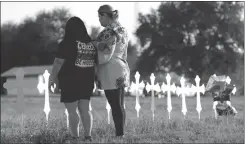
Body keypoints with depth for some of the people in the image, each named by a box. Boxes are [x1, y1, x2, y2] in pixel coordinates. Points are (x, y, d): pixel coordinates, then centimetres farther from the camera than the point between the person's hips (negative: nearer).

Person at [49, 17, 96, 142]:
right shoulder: (91, 43, 7)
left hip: (70, 81, -6)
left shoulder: (67, 43, -11)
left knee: (72, 111, -2)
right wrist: (96, 78, 20)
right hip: (87, 80, 6)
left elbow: (58, 62, -13)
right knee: (85, 109, 12)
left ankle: (75, 137, -3)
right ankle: (88, 136, 10)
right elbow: (96, 63, 11)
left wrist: (52, 78, -4)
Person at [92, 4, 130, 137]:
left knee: (115, 106, -8)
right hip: (120, 71, 10)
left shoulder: (109, 32, -15)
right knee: (119, 105, 11)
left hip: (111, 73, -10)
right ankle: (121, 134, 14)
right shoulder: (121, 30, 15)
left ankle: (119, 135, -7)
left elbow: (105, 55, -19)